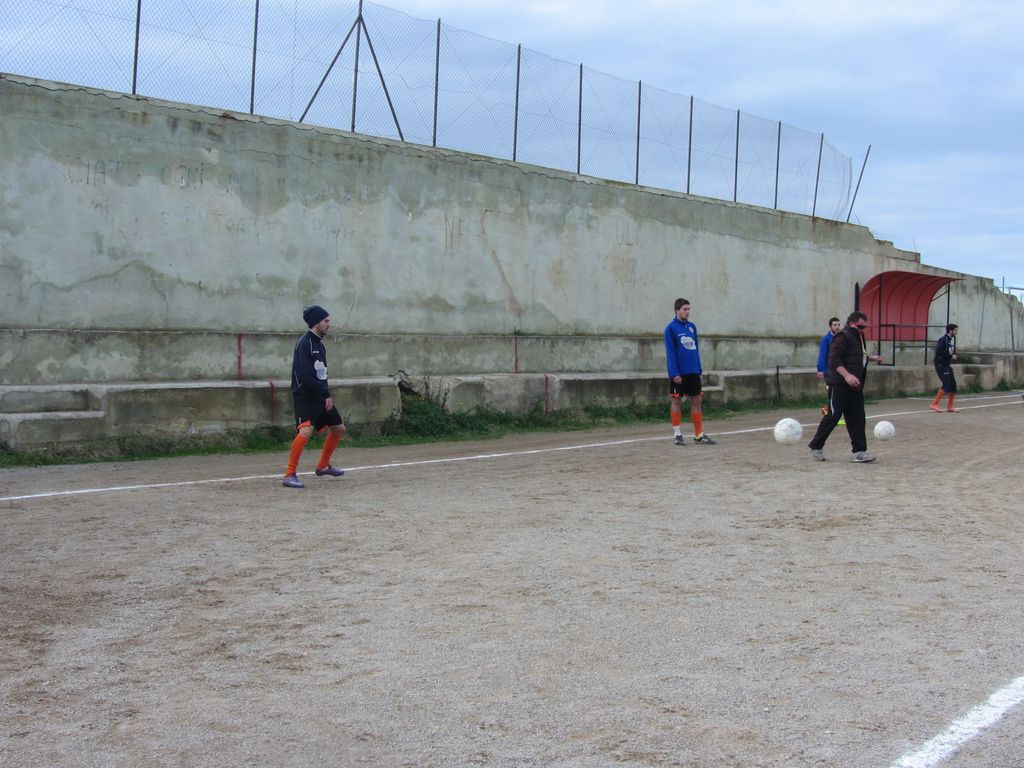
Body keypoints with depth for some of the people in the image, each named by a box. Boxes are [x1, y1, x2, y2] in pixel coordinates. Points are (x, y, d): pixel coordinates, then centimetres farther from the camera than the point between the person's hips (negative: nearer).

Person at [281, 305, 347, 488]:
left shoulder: (319, 344, 14)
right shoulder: (305, 343, -13)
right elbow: (305, 375, -21)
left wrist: (327, 395, 4)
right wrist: (326, 395, -18)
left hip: (320, 396, 9)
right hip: (304, 395, -9)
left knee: (339, 428, 15)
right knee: (306, 430, -27)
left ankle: (323, 466, 32)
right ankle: (289, 475, -22)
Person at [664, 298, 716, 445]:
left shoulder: (692, 327, 11)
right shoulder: (671, 328, -6)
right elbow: (670, 352, -10)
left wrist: (699, 369, 12)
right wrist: (674, 373, -16)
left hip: (693, 372, 6)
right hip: (679, 372, -6)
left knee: (697, 400, 4)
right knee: (676, 401, 2)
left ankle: (699, 435, 8)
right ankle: (678, 435, 9)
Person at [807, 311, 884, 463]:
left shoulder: (858, 337, 17)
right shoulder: (843, 337, -13)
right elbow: (834, 360, -22)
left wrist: (870, 357, 21)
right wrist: (847, 375, -31)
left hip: (855, 385, 9)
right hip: (839, 385, -9)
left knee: (857, 418, 4)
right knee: (833, 415, -5)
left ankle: (859, 452, 5)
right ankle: (816, 446, 10)